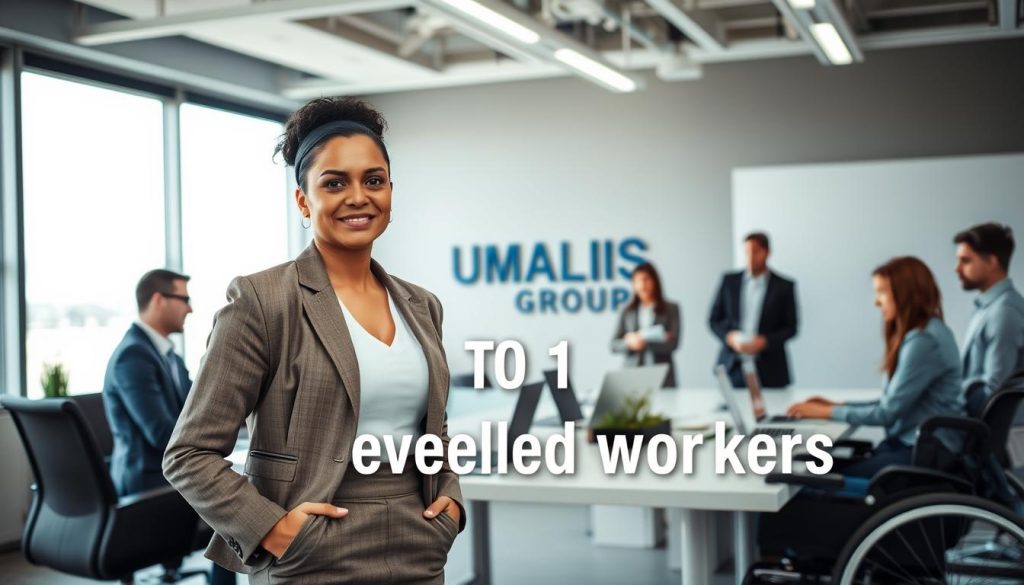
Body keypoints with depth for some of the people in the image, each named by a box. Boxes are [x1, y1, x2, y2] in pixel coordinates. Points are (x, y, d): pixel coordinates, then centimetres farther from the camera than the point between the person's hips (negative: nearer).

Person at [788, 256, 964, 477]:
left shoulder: (924, 341, -17)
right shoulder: (920, 333, 15)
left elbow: (888, 413, -15)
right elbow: (894, 402, 15)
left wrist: (828, 412, -7)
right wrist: (838, 405, 10)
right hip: (910, 442, 9)